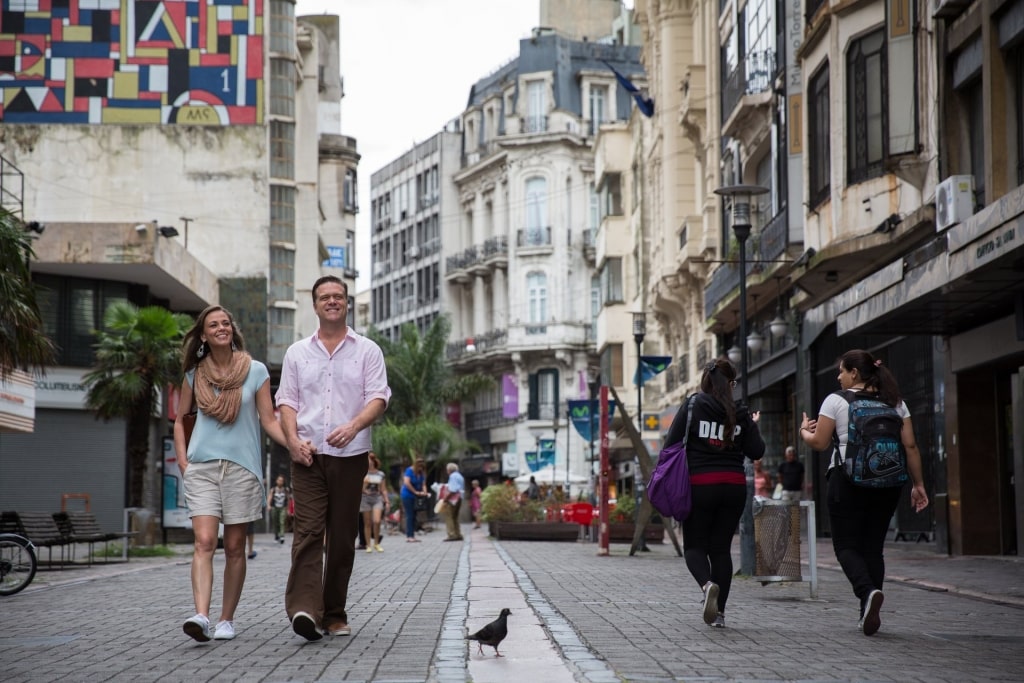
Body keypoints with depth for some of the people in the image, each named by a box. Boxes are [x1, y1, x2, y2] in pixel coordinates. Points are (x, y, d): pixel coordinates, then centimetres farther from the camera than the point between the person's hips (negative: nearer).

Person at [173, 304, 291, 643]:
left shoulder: (256, 371, 4)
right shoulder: (195, 374, 9)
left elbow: (269, 421, 2)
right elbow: (180, 420, 18)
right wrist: (182, 462, 5)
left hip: (241, 466, 0)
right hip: (202, 467, 1)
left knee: (234, 547, 3)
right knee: (204, 542, -13)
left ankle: (226, 619, 12)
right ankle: (201, 616, -25)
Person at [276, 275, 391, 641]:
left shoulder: (367, 351, 8)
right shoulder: (297, 352, 14)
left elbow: (378, 398, -2)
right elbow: (286, 401, 11)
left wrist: (353, 426, -21)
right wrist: (293, 439, -8)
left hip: (350, 455, 0)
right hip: (307, 454, 0)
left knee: (342, 536, 3)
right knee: (308, 530, -13)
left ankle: (334, 613, 11)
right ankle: (304, 609, -24)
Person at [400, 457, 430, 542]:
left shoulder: (422, 473, 8)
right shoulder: (409, 471, -11)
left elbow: (423, 484, 6)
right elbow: (406, 483, -21)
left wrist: (425, 492, -15)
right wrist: (416, 492, -18)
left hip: (415, 497, 7)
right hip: (407, 496, -7)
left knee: (414, 516, 5)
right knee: (410, 516, -8)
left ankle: (412, 536, 8)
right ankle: (409, 536, -8)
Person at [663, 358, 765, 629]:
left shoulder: (692, 405, -4)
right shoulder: (740, 413, 2)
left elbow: (671, 443, -7)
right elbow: (756, 452, 2)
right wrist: (752, 426, 19)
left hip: (699, 485, -2)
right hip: (733, 487, 2)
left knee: (694, 545, 7)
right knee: (721, 548, 10)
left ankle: (707, 584, -24)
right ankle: (719, 612, 7)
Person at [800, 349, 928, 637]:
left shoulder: (836, 401, -2)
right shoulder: (895, 403, 10)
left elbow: (820, 443, -3)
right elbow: (910, 445, 5)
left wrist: (804, 431, 18)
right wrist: (918, 484, 10)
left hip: (848, 479, -4)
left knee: (846, 545, 2)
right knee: (873, 546, 12)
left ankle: (868, 591, -26)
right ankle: (868, 614, 9)